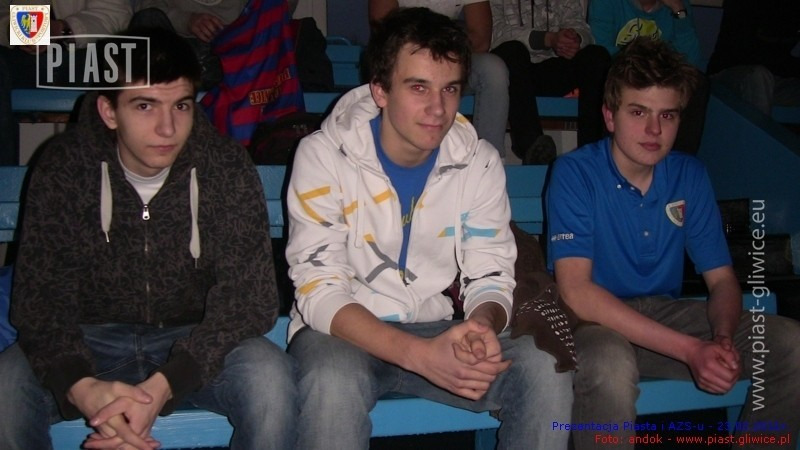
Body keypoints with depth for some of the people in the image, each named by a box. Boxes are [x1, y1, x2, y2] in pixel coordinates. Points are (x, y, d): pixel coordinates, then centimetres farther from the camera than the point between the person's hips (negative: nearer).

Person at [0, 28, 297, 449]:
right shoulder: (63, 168, -11)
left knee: (269, 378, -30)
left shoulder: (225, 167, -14)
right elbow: (40, 296, -14)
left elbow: (249, 295, -19)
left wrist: (162, 386, -33)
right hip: (94, 340, 1)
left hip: (195, 340, 0)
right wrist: (83, 388, -35)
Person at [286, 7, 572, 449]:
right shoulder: (324, 155, -14)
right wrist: (421, 356, -33)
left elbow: (490, 278, 0)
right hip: (343, 331, -3)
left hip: (435, 330, 4)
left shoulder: (480, 163, -3)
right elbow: (319, 290, -19)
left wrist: (482, 324, -27)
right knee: (333, 382, -38)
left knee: (546, 370, -21)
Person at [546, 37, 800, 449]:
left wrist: (723, 341, -20)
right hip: (596, 322, -5)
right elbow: (575, 291, -24)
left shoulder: (690, 176, 1)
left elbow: (722, 279, 5)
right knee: (610, 365, -39)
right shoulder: (575, 173, -14)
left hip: (665, 312, 5)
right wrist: (689, 349, -29)